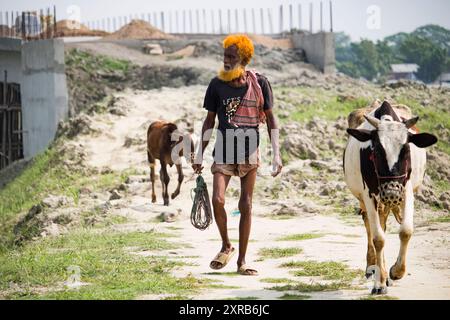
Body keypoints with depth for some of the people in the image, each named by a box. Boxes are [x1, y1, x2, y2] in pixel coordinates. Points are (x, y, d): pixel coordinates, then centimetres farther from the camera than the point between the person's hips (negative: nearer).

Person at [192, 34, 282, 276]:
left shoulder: (259, 83, -3)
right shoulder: (217, 84, -1)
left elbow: (270, 120, 4)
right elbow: (210, 120, 8)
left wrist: (276, 154, -2)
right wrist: (200, 154, 6)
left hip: (249, 155, 0)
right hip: (224, 153, 0)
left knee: (246, 206, 2)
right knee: (217, 199, -16)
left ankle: (242, 262, 10)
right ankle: (226, 246, 9)